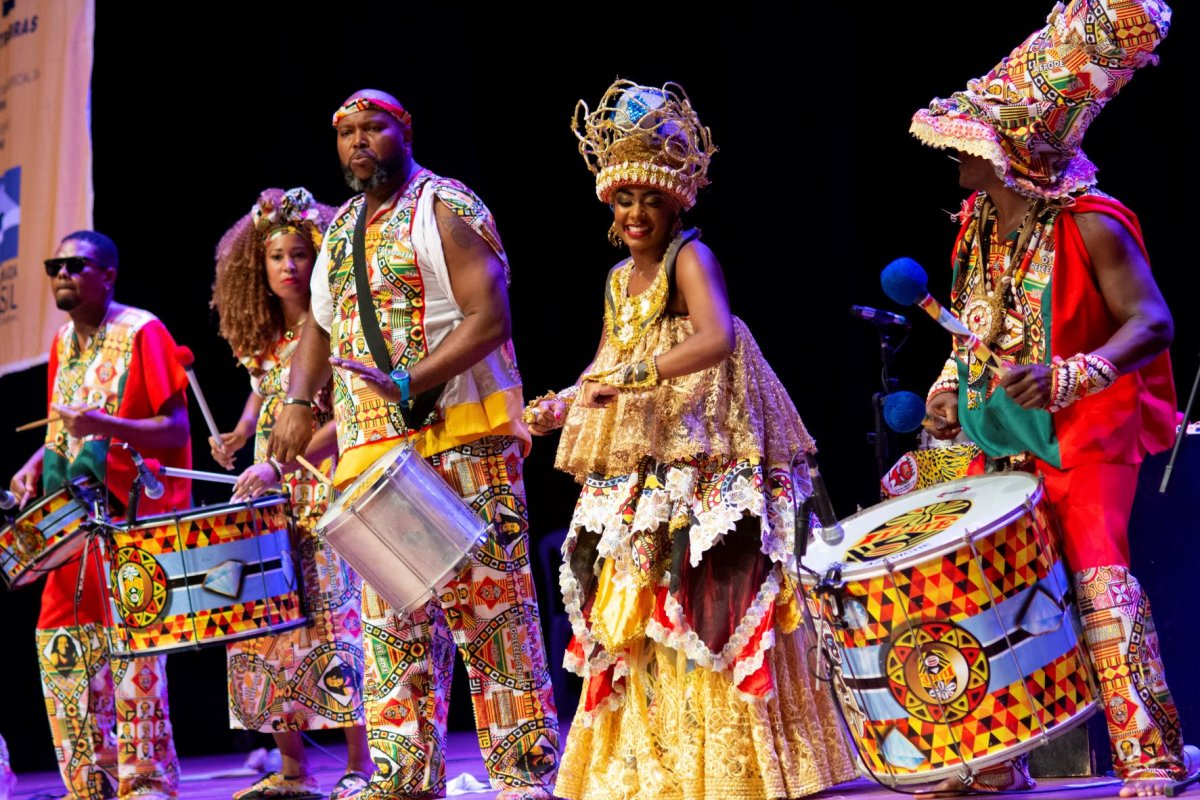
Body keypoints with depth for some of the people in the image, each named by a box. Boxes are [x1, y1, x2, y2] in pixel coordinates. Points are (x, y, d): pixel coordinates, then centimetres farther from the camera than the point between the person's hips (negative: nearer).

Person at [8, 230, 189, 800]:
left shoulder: (142, 333, -8)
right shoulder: (64, 340, 15)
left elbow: (176, 430, -13)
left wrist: (104, 424, -27)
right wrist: (36, 466, 5)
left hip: (136, 515, -8)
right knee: (59, 643, 5)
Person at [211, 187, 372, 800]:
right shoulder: (264, 342, 13)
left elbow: (346, 420, -16)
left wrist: (281, 466, -24)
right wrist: (241, 436, 10)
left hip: (327, 499, -7)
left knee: (331, 618, -12)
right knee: (266, 624, 2)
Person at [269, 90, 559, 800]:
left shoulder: (445, 209, -3)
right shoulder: (341, 231, 19)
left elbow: (489, 319, -13)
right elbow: (320, 330, 27)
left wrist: (409, 383, -23)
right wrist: (297, 402, 8)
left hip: (459, 439, -7)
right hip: (372, 450, 7)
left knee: (487, 604, -7)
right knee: (392, 620, 5)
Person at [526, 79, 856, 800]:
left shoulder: (689, 257, -7)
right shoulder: (620, 280, 16)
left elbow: (717, 339, -24)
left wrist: (632, 378, -28)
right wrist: (563, 406, 6)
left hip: (703, 467, -8)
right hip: (637, 479, 8)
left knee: (703, 608, -11)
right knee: (634, 615, 7)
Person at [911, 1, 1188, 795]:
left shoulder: (1089, 227, -15)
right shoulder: (978, 228, 8)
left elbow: (1151, 322, -21)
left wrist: (1073, 374, -35)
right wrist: (950, 382, 8)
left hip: (1083, 434, -8)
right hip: (998, 434, 8)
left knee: (1098, 577, -18)